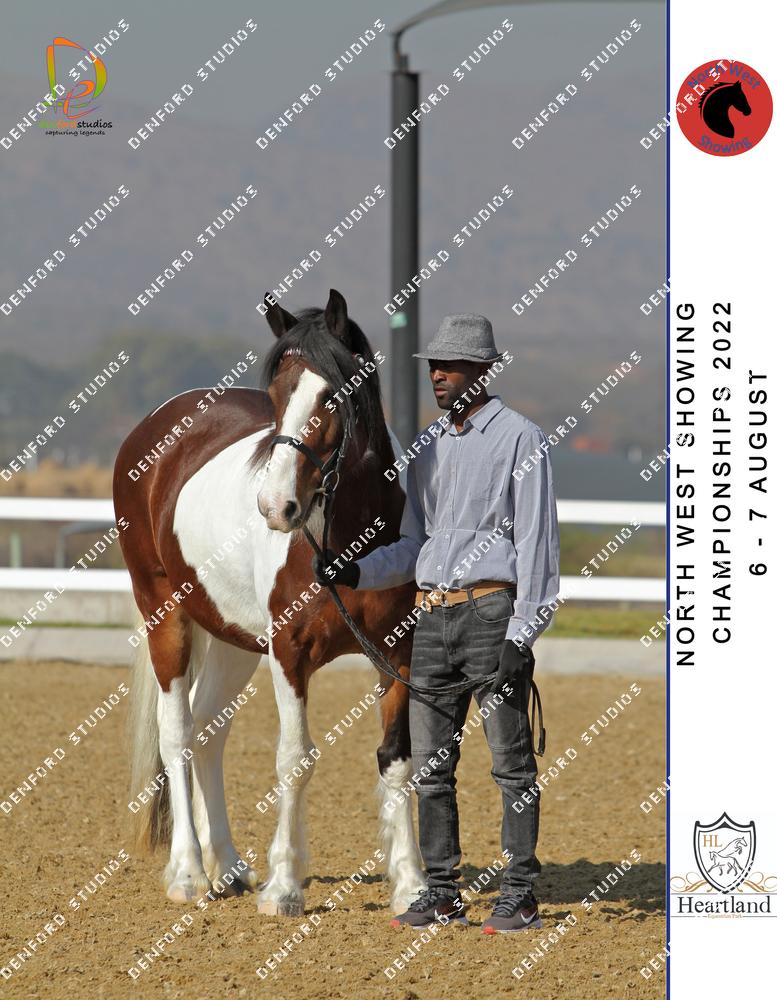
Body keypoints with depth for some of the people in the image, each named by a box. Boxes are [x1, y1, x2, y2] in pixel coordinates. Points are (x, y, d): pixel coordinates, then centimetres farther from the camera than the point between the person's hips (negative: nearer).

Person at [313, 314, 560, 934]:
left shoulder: (521, 439, -4)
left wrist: (521, 635, -16)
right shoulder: (428, 449, 16)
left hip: (492, 612, -7)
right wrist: (357, 572, 4)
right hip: (433, 620, 7)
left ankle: (520, 895, -1)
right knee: (429, 765, 7)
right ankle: (443, 893, 14)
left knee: (511, 761, -4)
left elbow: (537, 541, -9)